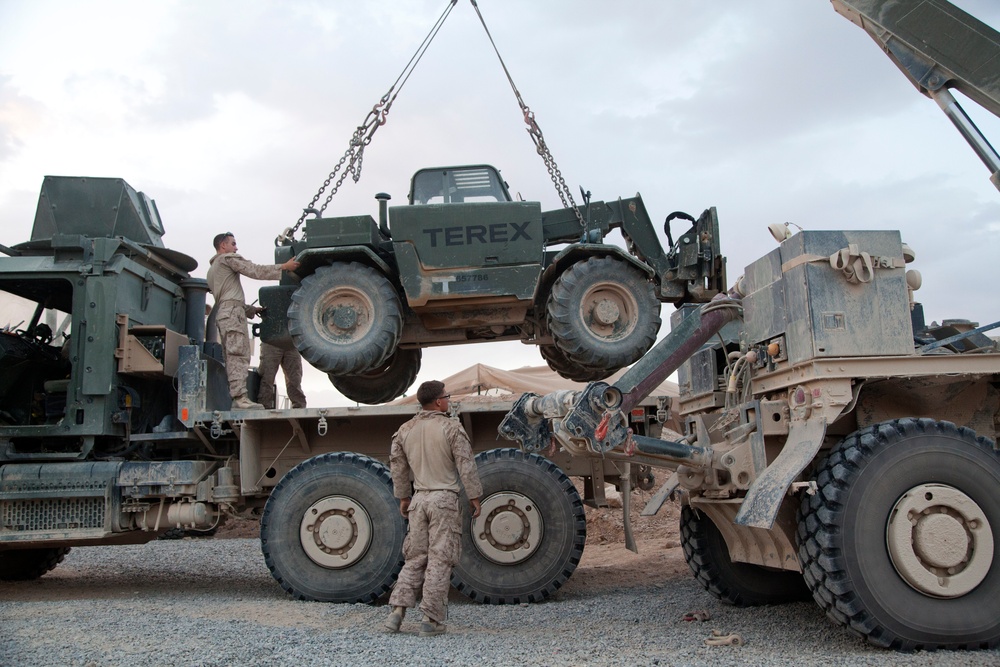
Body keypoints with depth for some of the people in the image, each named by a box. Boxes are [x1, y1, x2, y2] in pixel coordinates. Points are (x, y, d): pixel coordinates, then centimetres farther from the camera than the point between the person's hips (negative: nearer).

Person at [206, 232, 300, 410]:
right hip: (233, 311, -10)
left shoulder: (212, 270, 31)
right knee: (239, 355, -18)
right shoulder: (228, 258, 3)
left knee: (232, 357, 5)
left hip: (222, 312, 10)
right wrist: (284, 267, -8)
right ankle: (240, 398, -27)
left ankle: (231, 397, 0)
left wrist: (251, 309, 26)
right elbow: (255, 271, -8)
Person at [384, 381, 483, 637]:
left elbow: (397, 466, 14)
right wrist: (474, 496, -1)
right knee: (440, 560, 0)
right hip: (444, 500, -5)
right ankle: (431, 619, 2)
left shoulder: (405, 430, 9)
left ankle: (397, 610, 5)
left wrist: (402, 497, 24)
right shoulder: (451, 428, -7)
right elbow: (466, 465, -8)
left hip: (419, 500, 5)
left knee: (415, 558, 13)